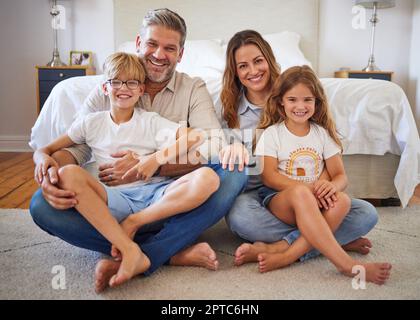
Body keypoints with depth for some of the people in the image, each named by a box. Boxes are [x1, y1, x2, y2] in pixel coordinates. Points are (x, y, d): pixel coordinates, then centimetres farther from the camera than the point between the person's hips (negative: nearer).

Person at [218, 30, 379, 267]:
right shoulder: (230, 109, 8)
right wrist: (231, 148, -24)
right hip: (252, 193, -1)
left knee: (367, 214, -19)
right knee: (239, 216, -38)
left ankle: (277, 248, -27)